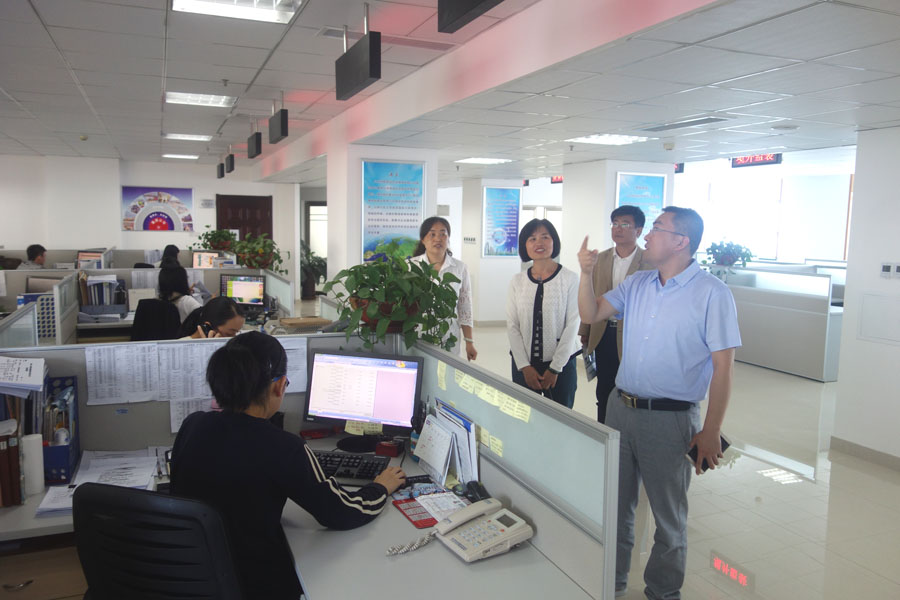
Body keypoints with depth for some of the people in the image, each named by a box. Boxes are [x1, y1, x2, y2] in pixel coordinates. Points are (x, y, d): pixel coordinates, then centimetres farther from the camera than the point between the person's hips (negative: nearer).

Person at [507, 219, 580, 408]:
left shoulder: (570, 279, -5)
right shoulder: (517, 281, 4)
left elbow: (572, 325, -7)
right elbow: (512, 326, 2)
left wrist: (555, 368, -8)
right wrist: (524, 367, -6)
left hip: (561, 364, -2)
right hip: (523, 365, 3)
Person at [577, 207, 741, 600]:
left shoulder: (712, 294, -12)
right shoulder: (638, 284, 7)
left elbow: (723, 367, -13)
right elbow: (591, 314, 8)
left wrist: (711, 432, -15)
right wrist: (586, 273, -8)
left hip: (670, 419, -6)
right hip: (620, 407, 6)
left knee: (668, 515, 12)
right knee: (615, 502, 19)